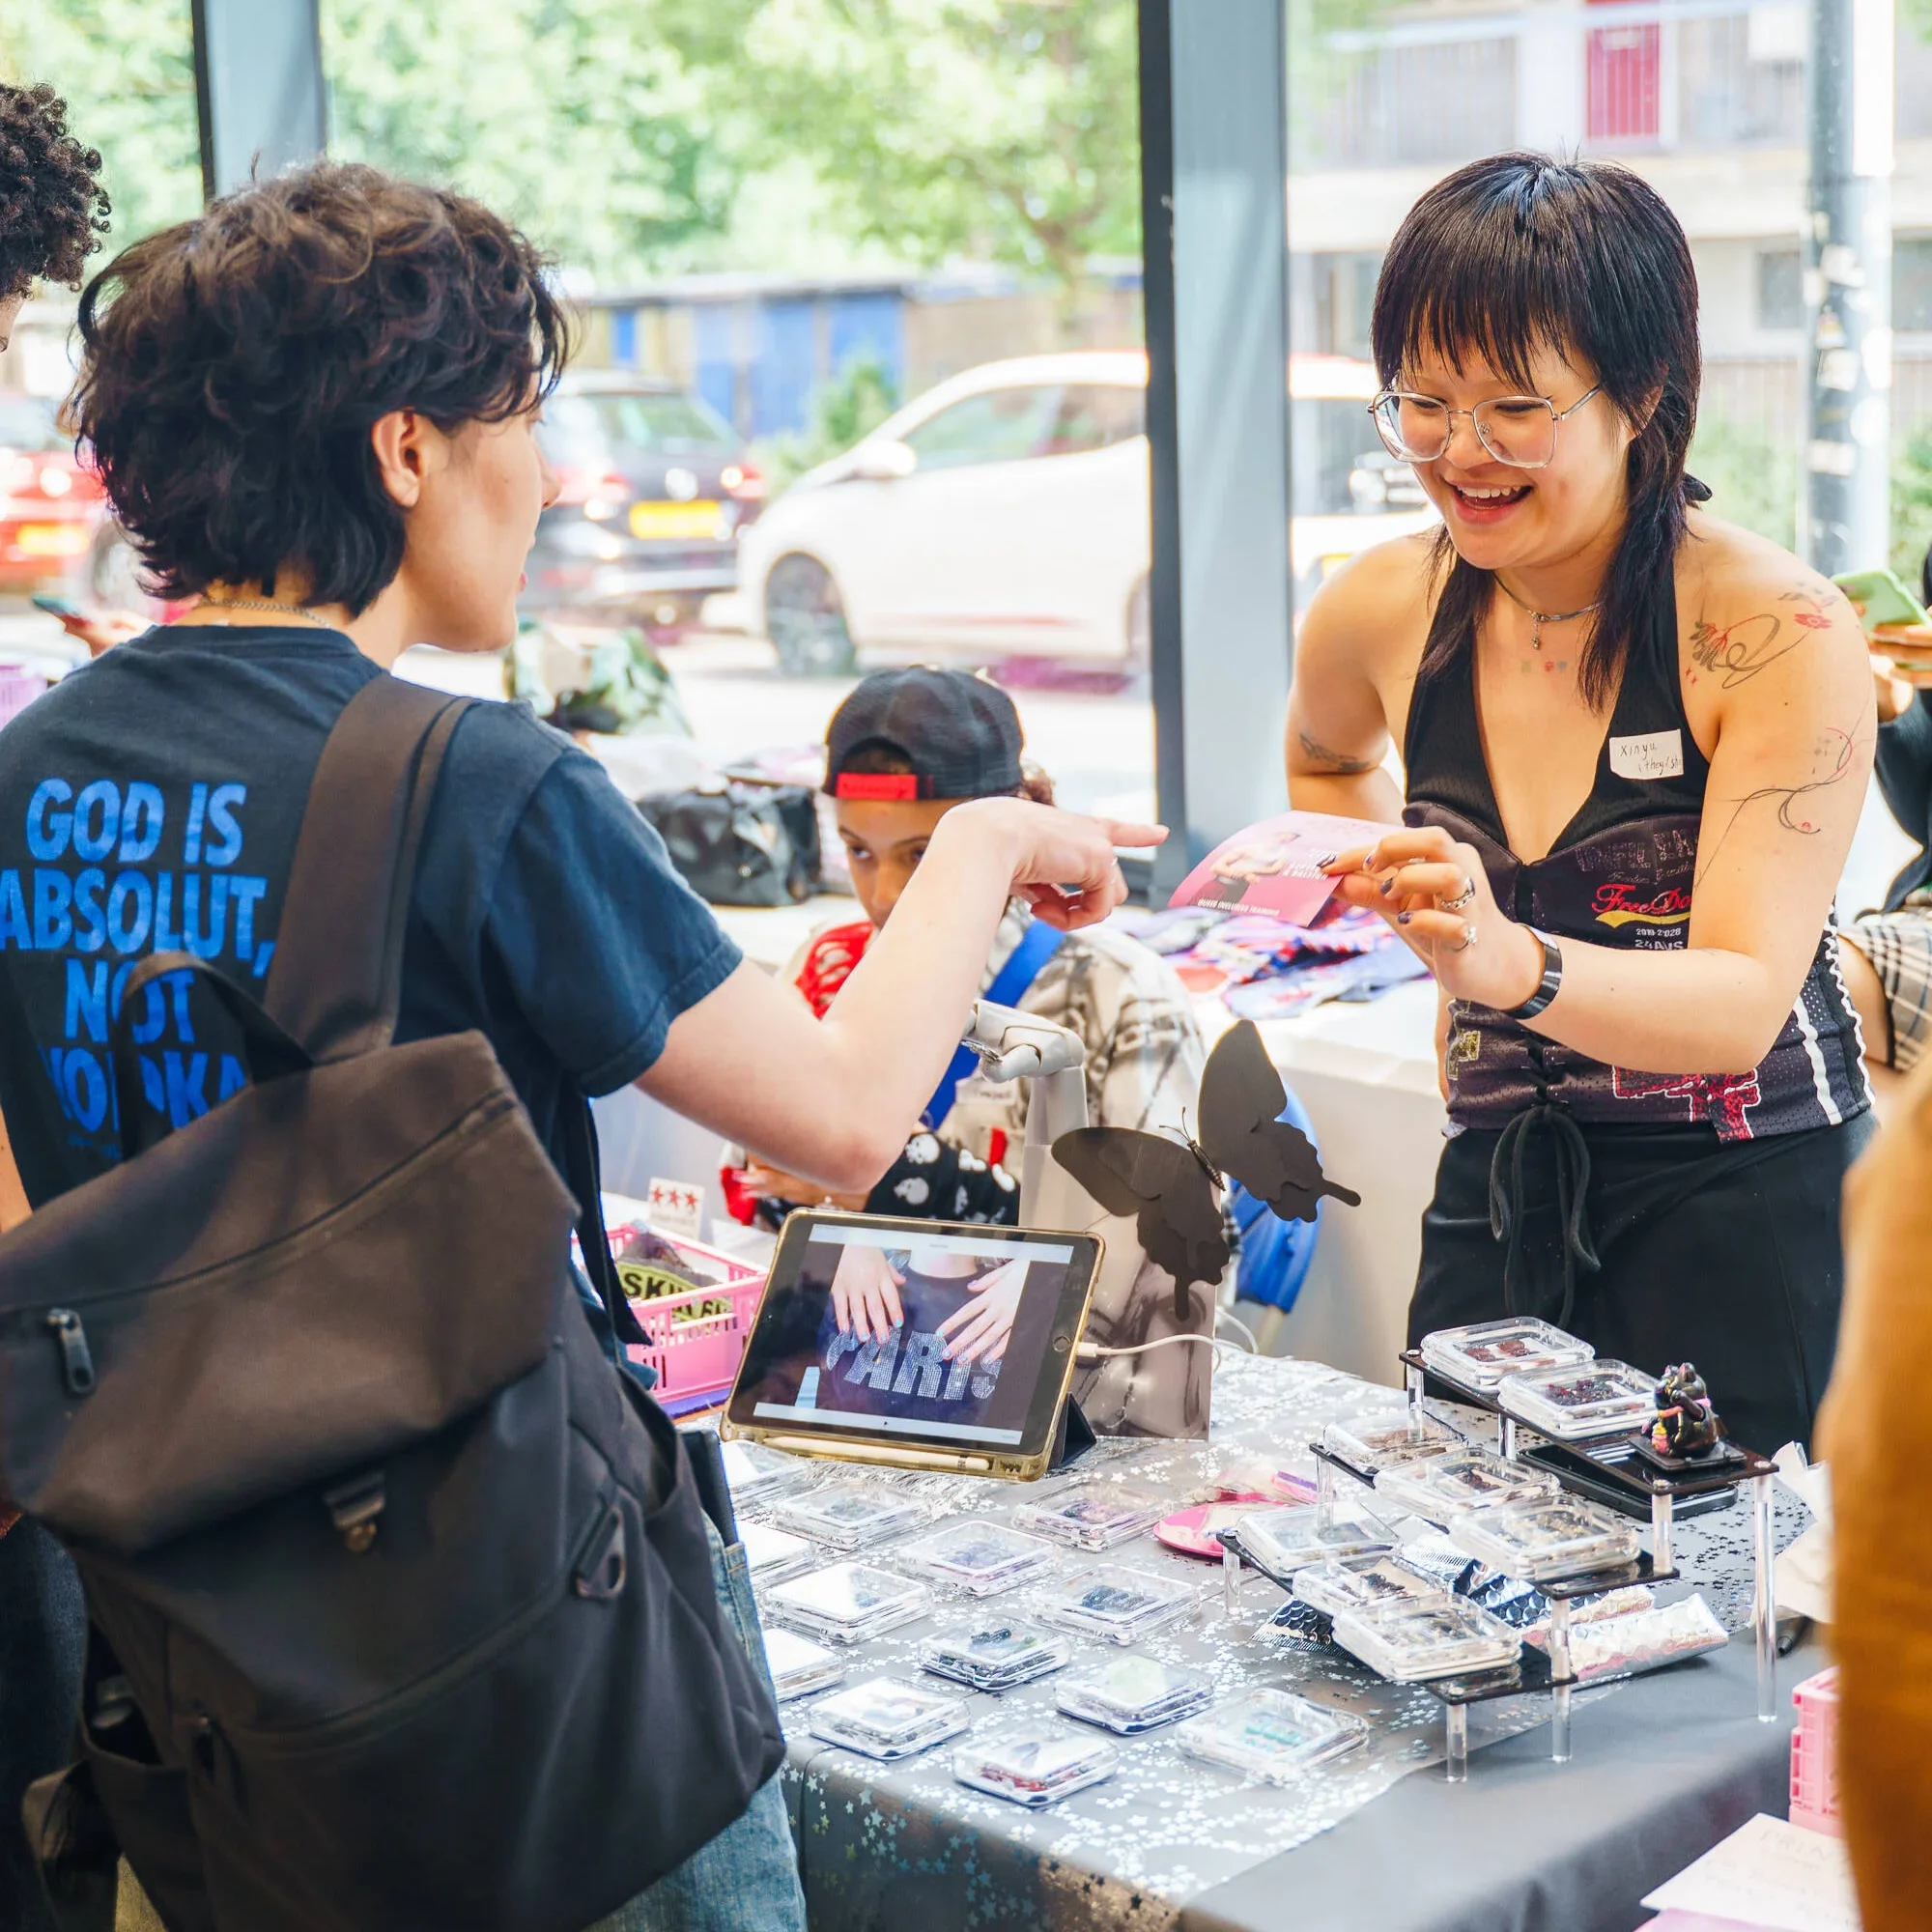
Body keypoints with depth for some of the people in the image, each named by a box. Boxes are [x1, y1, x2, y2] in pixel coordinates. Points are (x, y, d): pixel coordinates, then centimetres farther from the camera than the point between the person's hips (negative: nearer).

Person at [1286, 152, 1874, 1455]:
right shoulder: (1382, 612, -1)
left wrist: (1516, 965, -40)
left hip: (1753, 1216, -4)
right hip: (1500, 1204, 5)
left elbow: (1744, 1003, -22)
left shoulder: (1782, 634, -15)